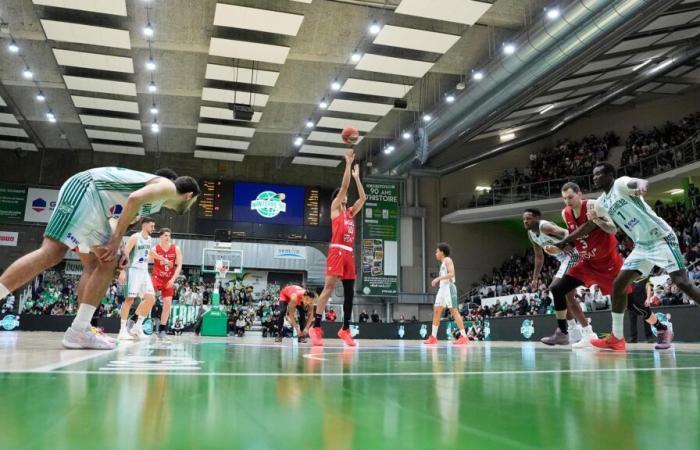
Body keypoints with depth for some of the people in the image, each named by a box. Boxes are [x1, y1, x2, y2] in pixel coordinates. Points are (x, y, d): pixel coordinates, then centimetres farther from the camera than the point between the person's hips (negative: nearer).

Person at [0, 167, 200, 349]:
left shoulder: (156, 201, 27)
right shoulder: (168, 187, -2)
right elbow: (135, 198, -21)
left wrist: (118, 249, 5)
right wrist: (116, 240, -16)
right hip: (83, 189, -10)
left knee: (106, 265, 4)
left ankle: (79, 330, 0)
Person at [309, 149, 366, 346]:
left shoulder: (350, 212, 24)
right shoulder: (334, 208, 6)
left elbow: (363, 197, 24)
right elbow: (344, 186, -2)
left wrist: (357, 176, 28)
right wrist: (348, 164, 2)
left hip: (349, 253, 7)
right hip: (337, 251, -7)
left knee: (349, 292, 5)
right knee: (329, 287, -15)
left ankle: (345, 329, 12)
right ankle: (316, 327, -17)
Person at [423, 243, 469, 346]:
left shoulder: (447, 260, -4)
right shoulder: (442, 263, 23)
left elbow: (451, 274, -18)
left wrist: (438, 278, -18)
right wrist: (437, 281, 14)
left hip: (449, 287, -10)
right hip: (442, 288, 10)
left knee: (454, 311, -12)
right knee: (436, 311, 5)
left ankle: (464, 337, -12)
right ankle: (433, 337, 8)